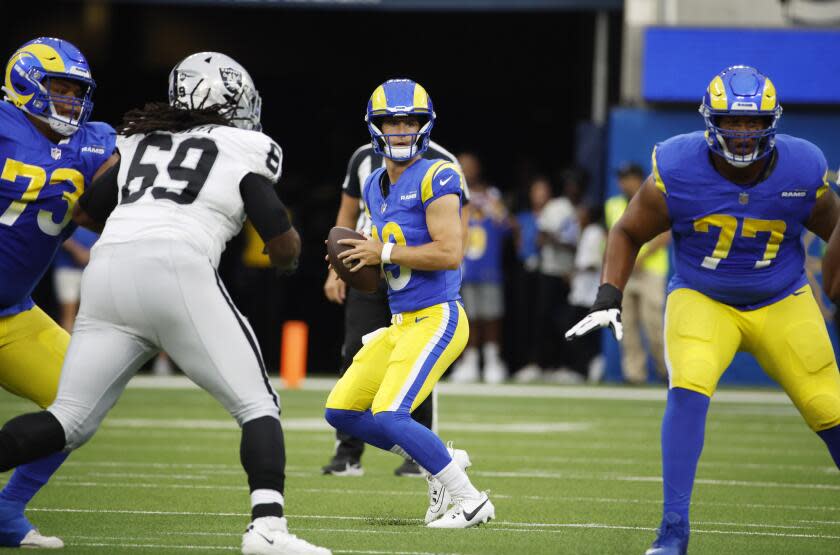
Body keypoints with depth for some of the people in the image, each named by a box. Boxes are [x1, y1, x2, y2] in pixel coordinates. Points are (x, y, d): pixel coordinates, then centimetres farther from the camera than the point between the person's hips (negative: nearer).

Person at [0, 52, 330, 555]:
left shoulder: (140, 141, 27)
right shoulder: (246, 149, 14)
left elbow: (86, 213, 32)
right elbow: (284, 247, 8)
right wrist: (289, 248, 31)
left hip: (109, 270, 5)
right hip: (177, 268, -5)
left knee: (69, 423, 10)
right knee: (259, 407, 3)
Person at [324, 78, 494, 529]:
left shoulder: (436, 178, -13)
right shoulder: (375, 187, 14)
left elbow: (449, 253, -22)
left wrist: (385, 253, -16)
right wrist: (362, 258, 4)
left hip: (436, 319, -9)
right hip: (400, 323, 9)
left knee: (388, 417, -20)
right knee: (341, 412, 9)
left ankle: (470, 500, -8)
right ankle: (443, 464, 19)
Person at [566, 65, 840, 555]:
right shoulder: (677, 171, -17)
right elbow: (629, 233, -2)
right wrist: (609, 299, -11)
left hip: (783, 304, 2)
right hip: (702, 299, -2)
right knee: (688, 390, -27)